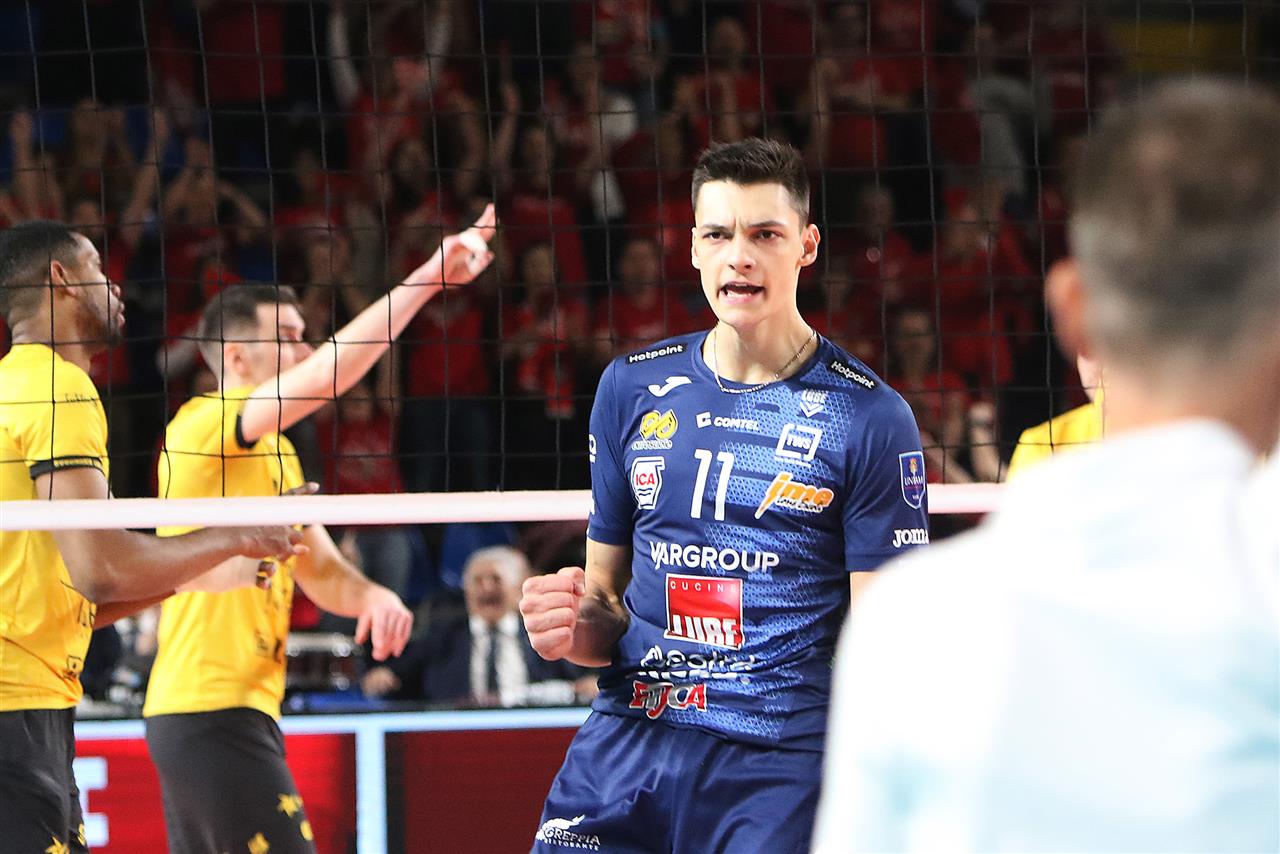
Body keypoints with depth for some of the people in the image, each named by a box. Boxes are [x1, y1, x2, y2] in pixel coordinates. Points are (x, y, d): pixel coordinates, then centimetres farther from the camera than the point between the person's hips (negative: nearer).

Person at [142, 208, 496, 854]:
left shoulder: (277, 454, 19)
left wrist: (371, 596, -6)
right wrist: (427, 279, -24)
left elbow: (319, 569, 18)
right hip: (210, 710, -10)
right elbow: (329, 377, -24)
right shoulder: (203, 426, -11)